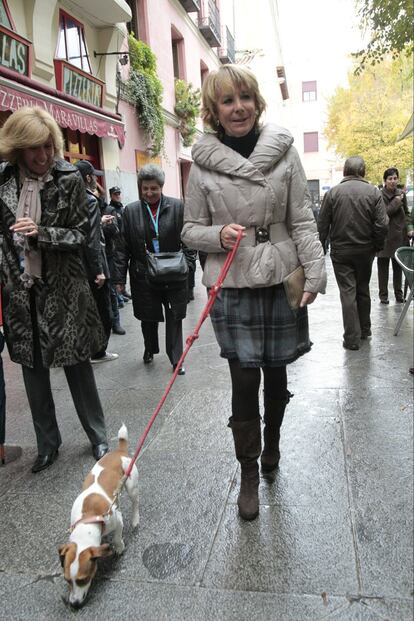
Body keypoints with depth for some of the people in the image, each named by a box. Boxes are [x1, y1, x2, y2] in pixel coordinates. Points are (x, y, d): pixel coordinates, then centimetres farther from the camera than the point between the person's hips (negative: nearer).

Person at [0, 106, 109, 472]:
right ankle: (47, 442, 29)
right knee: (33, 368, 12)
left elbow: (81, 233, -6)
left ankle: (98, 437, 24)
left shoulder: (69, 179, -7)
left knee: (77, 366, 6)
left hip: (62, 288, -3)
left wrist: (42, 233, -21)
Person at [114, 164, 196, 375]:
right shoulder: (131, 211, 1)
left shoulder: (177, 207, -2)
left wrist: (187, 263, -8)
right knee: (148, 318, 14)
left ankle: (176, 359, 16)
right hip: (143, 276, 1)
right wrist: (120, 277, -2)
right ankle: (149, 349, 38)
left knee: (174, 318, 5)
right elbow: (123, 247, 0)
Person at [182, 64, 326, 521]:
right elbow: (190, 231, 5)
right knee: (244, 381, 1)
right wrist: (219, 235, -15)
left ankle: (272, 443, 42)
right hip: (232, 288, -1)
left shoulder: (283, 151, 2)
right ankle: (248, 474, 20)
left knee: (275, 373, 14)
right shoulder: (203, 164, 0)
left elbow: (302, 221, 1)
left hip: (281, 282, 2)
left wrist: (314, 273, -8)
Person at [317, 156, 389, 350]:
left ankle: (352, 337, 1)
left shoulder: (332, 193, -6)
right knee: (363, 289, 17)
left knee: (347, 292, 1)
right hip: (365, 251, 2)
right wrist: (377, 246, 5)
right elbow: (382, 224, -9)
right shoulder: (373, 192, -5)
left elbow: (322, 225, -4)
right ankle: (365, 329, 31)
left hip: (341, 252, -1)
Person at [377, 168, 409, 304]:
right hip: (384, 237, -4)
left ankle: (399, 294, 22)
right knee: (383, 267, 3)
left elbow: (406, 213, 15)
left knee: (398, 266, 12)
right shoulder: (380, 195, -8)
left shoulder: (401, 194, 8)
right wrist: (396, 202, -16)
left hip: (399, 236, 5)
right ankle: (383, 295, 12)